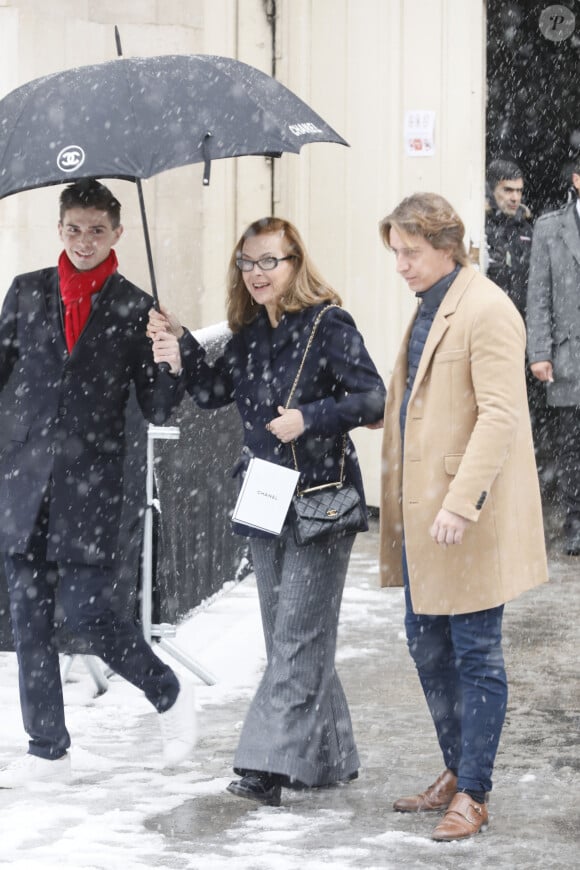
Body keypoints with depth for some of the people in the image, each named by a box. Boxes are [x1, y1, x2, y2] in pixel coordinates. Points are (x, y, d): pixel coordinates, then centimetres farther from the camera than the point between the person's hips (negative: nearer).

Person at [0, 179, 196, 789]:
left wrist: (172, 368, -17)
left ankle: (169, 696, 14)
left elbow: (155, 409, 3)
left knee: (83, 611, -10)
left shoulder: (134, 309, 3)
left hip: (90, 482, -3)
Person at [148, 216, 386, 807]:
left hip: (321, 501, -8)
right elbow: (213, 393, 11)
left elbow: (371, 400, -11)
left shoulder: (328, 325, -9)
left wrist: (309, 418, -22)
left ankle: (269, 764, -14)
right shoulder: (248, 334, 11)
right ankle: (330, 755, 21)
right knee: (284, 632, 12)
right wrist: (182, 348, -3)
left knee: (297, 635, -9)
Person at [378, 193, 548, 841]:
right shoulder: (429, 307, 14)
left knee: (475, 653, -1)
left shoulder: (487, 310, -15)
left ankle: (472, 795, 7)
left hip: (470, 519, -9)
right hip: (421, 509, 9)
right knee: (427, 644, 15)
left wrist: (460, 502, -26)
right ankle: (457, 773, 28)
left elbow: (499, 416, -21)